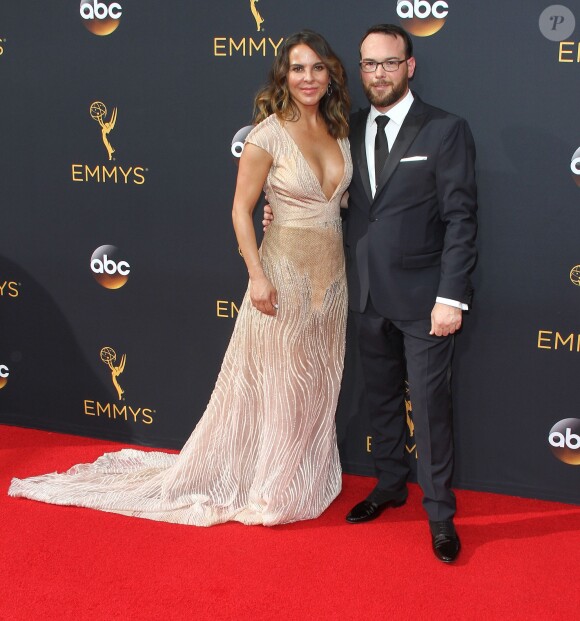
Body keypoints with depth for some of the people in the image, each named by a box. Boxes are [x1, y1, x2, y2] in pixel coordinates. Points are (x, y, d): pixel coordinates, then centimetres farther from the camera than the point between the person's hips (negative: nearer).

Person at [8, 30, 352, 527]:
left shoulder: (340, 130, 6)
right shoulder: (269, 134, -12)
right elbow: (241, 210, -11)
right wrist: (258, 276, -17)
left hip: (331, 275, 6)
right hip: (285, 274, -6)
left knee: (318, 386, 14)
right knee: (276, 385, 4)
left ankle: (304, 480, 31)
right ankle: (269, 490, 21)